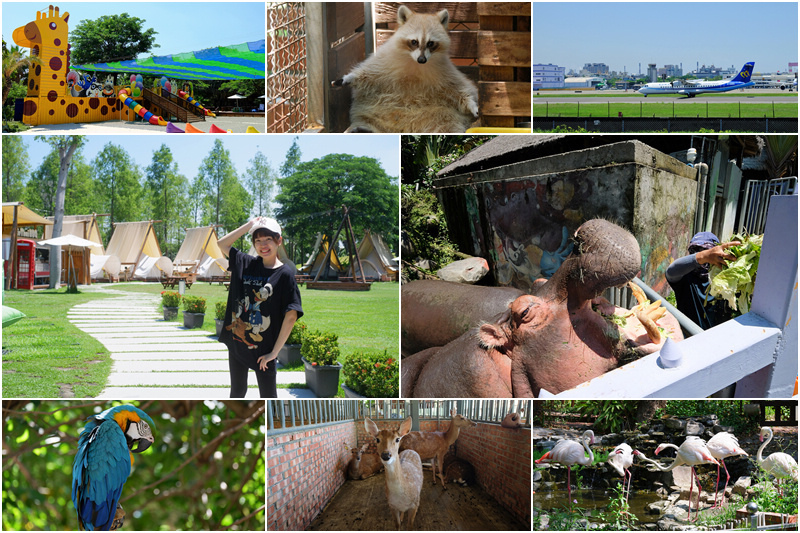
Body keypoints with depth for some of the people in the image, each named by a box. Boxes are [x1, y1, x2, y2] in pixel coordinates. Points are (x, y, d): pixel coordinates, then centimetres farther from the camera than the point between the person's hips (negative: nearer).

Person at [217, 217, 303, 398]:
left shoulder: (285, 274, -12)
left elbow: (291, 316, -17)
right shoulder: (246, 263, 3)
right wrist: (250, 225, 5)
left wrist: (274, 352, -15)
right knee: (237, 392, 19)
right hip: (236, 343, 5)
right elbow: (222, 244, 16)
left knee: (268, 397, 5)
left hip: (262, 351, -5)